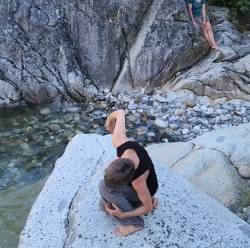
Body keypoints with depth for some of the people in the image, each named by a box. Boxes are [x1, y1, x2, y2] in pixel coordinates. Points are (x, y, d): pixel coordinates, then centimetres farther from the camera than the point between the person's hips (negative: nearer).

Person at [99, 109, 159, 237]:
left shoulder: (138, 181, -42)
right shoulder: (119, 141, -36)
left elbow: (148, 208, -24)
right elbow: (120, 112, -20)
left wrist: (122, 215, -31)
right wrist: (109, 120, 2)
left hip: (145, 189, -7)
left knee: (106, 187, -30)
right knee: (104, 205, 10)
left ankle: (134, 222, -11)